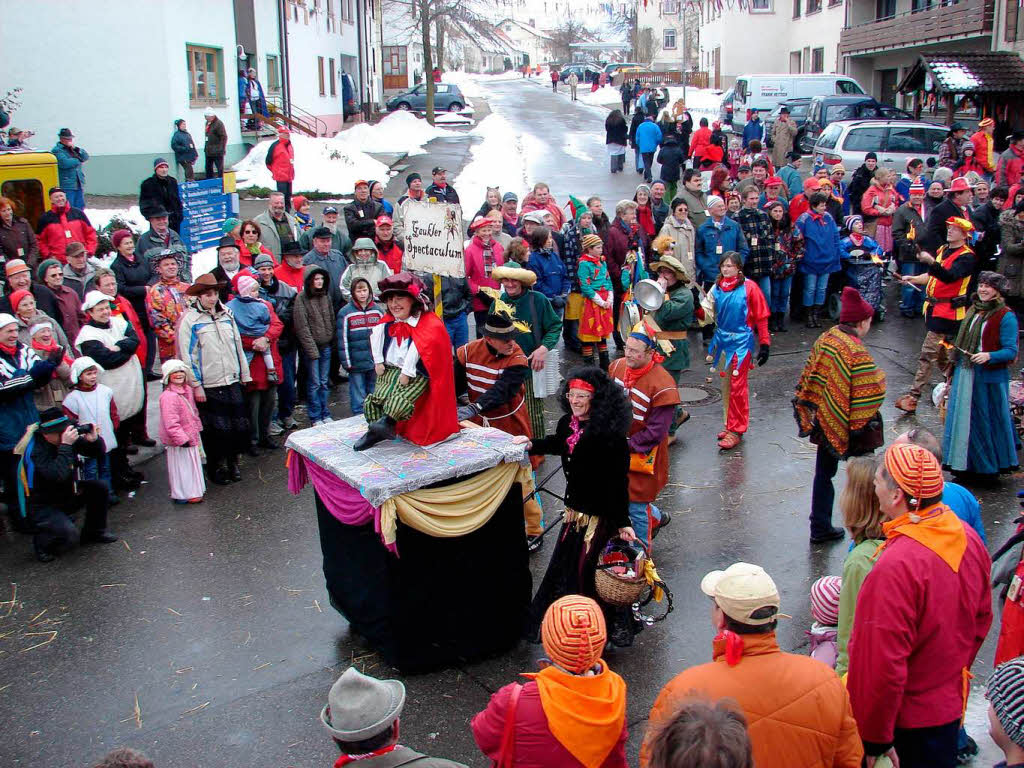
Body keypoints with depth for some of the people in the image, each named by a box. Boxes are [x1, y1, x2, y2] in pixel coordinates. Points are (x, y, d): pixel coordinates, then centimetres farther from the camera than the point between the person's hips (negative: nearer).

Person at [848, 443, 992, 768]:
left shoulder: (896, 566, -32)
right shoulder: (968, 538, -6)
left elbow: (883, 666, -27)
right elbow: (981, 619, 9)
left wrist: (874, 739, -15)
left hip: (908, 722, -7)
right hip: (952, 705, 8)